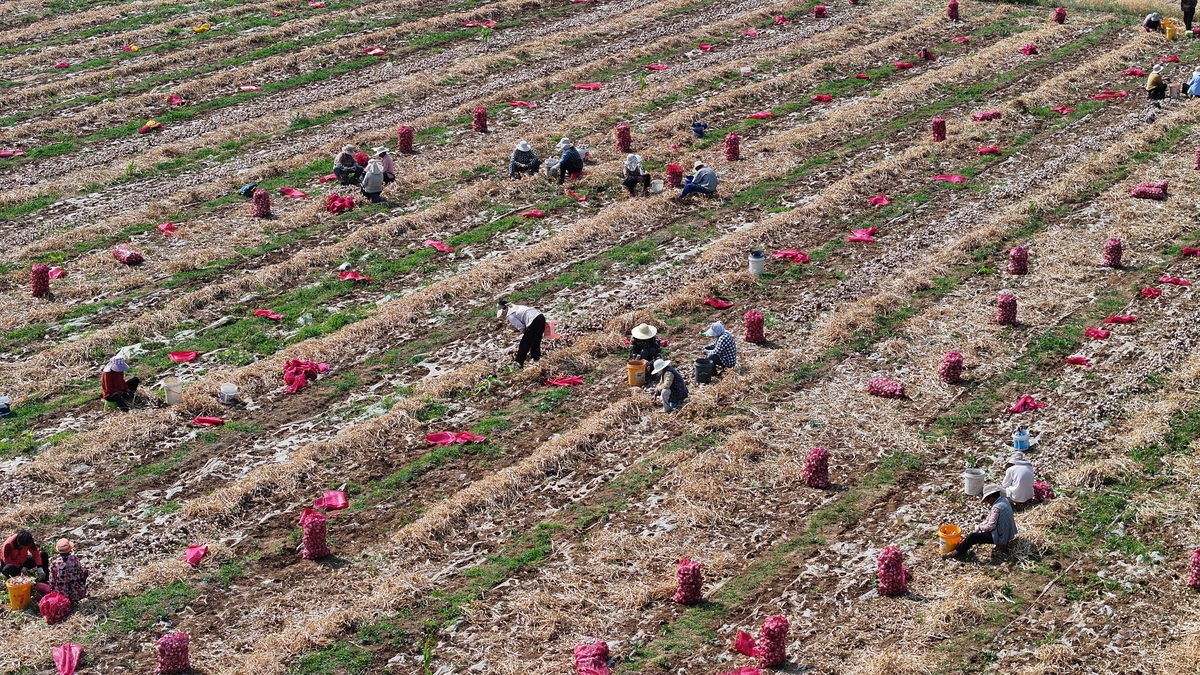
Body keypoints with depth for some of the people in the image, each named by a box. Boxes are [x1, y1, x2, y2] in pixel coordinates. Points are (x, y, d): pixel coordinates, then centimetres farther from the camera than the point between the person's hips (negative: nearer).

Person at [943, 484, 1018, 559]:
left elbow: (990, 526, -22)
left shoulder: (996, 508, -27)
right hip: (1007, 533, 10)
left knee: (973, 536, -13)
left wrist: (979, 527, -4)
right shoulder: (1005, 500, 1)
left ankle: (958, 552, -3)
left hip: (1000, 536, -10)